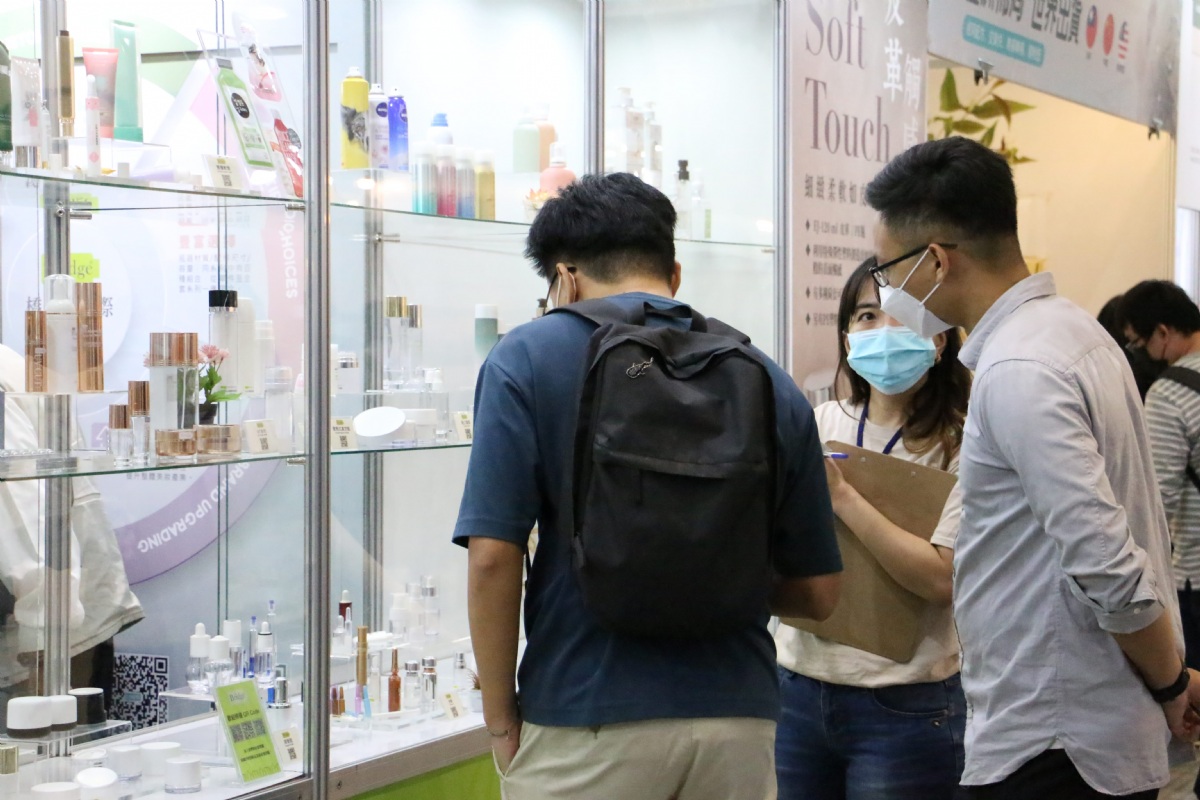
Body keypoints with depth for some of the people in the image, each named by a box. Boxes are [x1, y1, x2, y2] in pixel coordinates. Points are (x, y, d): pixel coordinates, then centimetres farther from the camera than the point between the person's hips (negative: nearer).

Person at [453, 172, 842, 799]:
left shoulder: (529, 357, -4)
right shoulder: (766, 380, 5)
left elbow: (492, 558, -11)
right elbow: (816, 593, 9)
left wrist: (501, 721, 1)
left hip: (587, 724, -3)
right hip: (737, 716, 3)